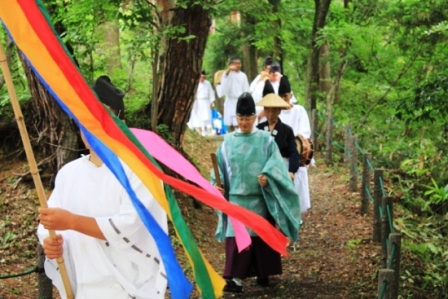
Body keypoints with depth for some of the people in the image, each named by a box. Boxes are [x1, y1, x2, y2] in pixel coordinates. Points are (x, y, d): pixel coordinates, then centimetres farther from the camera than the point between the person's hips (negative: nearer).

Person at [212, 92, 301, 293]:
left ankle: (262, 274, 21)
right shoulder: (228, 141, 6)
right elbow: (220, 167, 10)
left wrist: (267, 177, -24)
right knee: (237, 237, -7)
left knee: (260, 236, 8)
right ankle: (235, 277, -10)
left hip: (259, 198, -1)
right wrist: (217, 184, -4)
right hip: (236, 198, 1)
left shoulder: (265, 140, 1)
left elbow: (275, 164, -6)